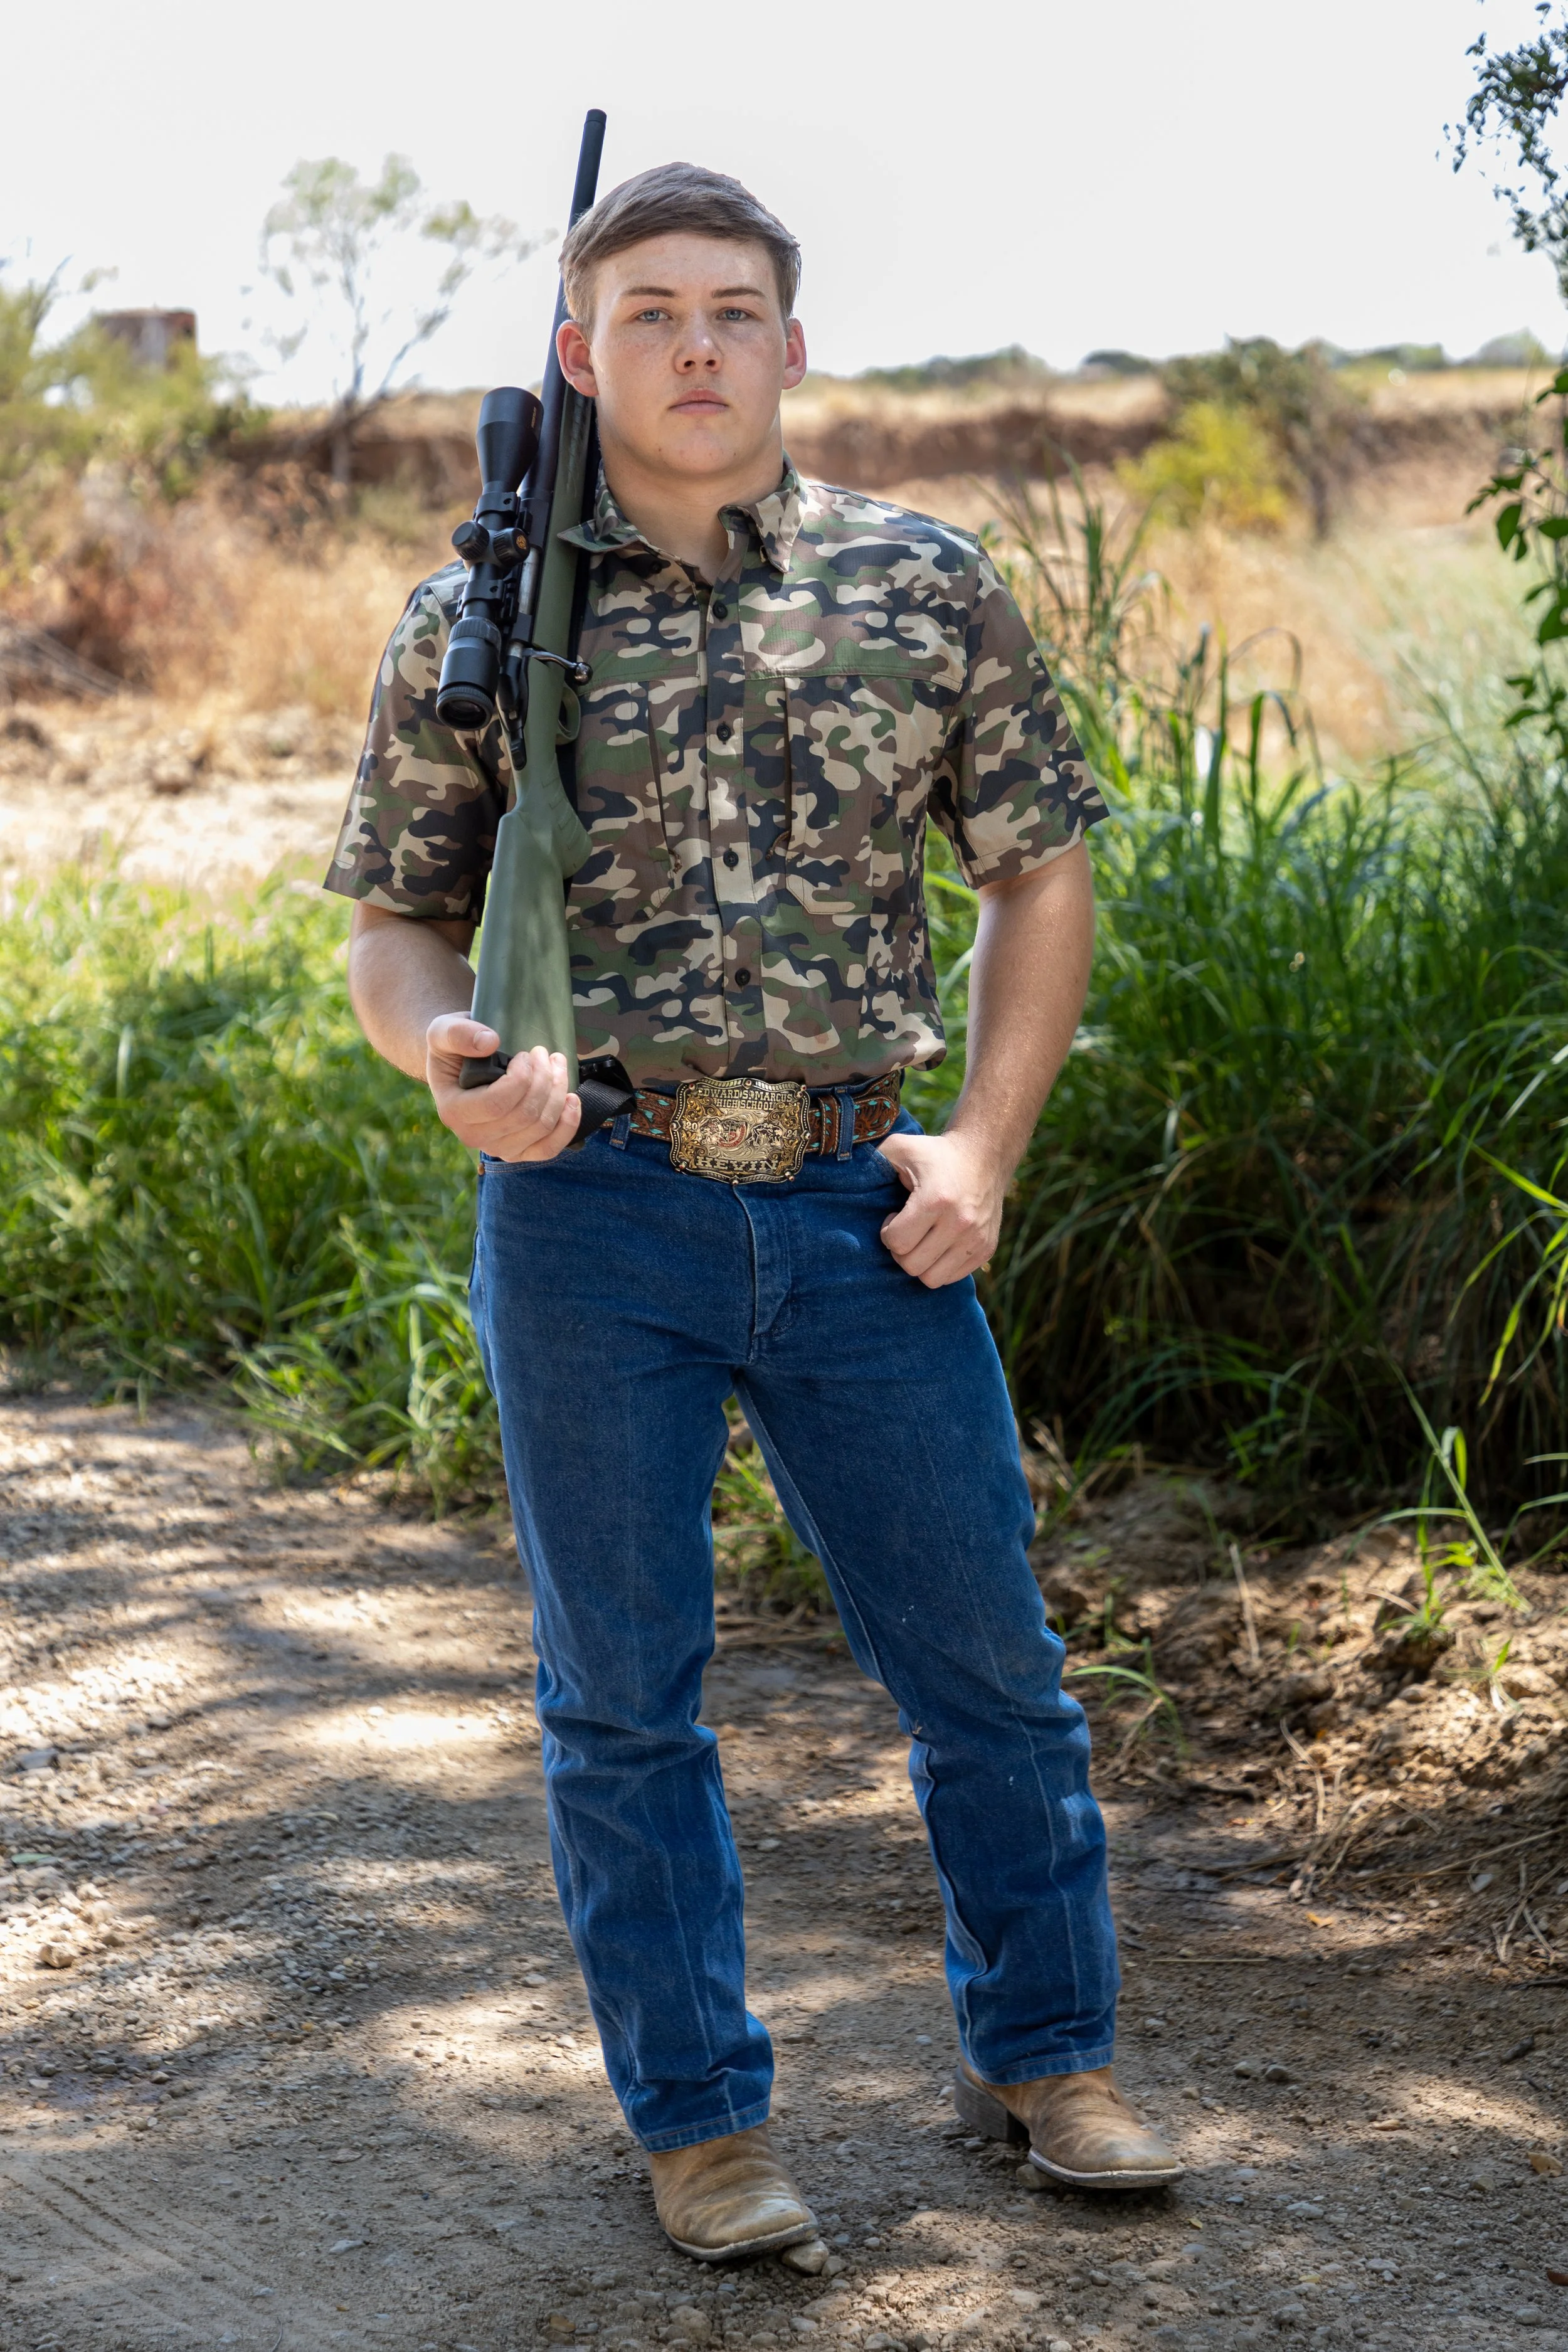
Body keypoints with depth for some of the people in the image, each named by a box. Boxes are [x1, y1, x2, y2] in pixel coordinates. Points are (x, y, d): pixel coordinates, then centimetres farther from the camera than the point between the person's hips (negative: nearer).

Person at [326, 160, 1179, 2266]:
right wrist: (446, 1051, -17)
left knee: (986, 1658, 9)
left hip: (856, 1214, 1)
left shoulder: (926, 587, 4)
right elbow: (396, 922, 5)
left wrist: (985, 1142, 0)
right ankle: (700, 2118, 22)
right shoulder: (478, 622, 1)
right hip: (592, 1213, -1)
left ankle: (1043, 2054, 29)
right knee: (623, 1694, 7)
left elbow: (1040, 869, 10)